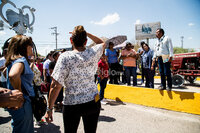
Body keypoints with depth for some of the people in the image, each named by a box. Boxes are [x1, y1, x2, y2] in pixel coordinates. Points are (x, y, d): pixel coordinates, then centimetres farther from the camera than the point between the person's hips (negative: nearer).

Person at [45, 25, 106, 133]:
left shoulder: (65, 57, -16)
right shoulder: (93, 53, -6)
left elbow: (56, 86, -18)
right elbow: (102, 43, 18)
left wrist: (49, 109, -8)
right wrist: (85, 33, 12)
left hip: (71, 105, -3)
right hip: (93, 102, 3)